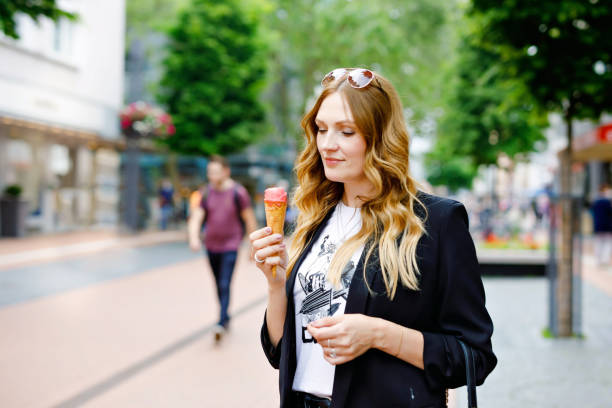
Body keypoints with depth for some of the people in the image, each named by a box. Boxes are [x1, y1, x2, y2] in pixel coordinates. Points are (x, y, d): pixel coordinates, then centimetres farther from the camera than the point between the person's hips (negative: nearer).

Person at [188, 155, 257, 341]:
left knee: (225, 285, -14)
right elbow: (196, 217, -4)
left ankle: (221, 323, -17)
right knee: (219, 286, 15)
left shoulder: (238, 192, -10)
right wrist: (194, 238, -23)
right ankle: (226, 317, 30)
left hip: (230, 246, -5)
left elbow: (250, 220, -3)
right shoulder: (206, 192, 1)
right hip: (211, 245, 5)